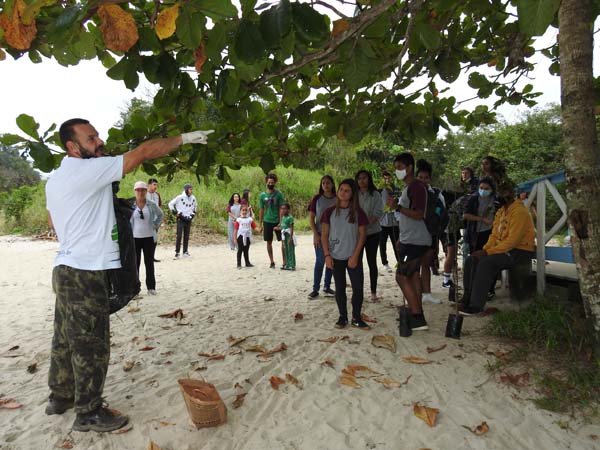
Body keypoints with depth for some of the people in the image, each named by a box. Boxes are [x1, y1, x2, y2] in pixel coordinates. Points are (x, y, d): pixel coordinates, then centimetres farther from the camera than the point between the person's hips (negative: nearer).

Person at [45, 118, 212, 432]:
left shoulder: (54, 180, 14)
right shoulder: (88, 171, -15)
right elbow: (143, 152, -16)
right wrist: (184, 138, -11)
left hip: (66, 268, 10)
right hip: (86, 272, -10)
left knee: (66, 338, 20)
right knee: (91, 343, 0)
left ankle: (60, 397, 34)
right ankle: (88, 413, 12)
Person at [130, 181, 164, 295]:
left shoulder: (152, 205, 0)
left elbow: (160, 215, 17)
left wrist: (156, 225, 6)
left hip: (149, 238, 1)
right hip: (134, 238, -1)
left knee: (149, 262, 8)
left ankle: (151, 287, 16)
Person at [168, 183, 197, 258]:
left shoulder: (193, 198, 6)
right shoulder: (180, 197, -9)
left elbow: (195, 205, 27)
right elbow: (170, 204, -3)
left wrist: (193, 213, 16)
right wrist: (175, 212, -6)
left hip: (189, 220, 5)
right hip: (181, 219, -5)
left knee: (186, 236, 8)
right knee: (179, 236, -7)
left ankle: (185, 251, 16)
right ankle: (177, 252, -2)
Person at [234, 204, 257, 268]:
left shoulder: (250, 219, 3)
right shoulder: (238, 220, -4)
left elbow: (254, 227, 0)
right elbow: (236, 229, -3)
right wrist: (235, 238, -6)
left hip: (248, 237, 3)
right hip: (241, 237, -3)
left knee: (246, 250, 14)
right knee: (240, 250, 3)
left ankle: (247, 262, 23)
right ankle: (239, 264, 9)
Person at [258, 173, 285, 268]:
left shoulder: (279, 194, -3)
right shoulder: (262, 195, 3)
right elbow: (261, 210, 6)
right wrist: (260, 224, 3)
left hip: (278, 221, -2)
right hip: (267, 221, 2)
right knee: (269, 242, 7)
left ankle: (284, 261, 5)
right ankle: (272, 262, 18)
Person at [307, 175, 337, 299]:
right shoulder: (317, 198, -3)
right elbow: (311, 218, -2)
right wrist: (315, 234, -10)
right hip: (320, 235, -2)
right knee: (320, 261, -2)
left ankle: (327, 287, 22)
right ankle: (315, 289, 6)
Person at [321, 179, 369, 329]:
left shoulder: (358, 212, -1)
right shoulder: (329, 212, 0)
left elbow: (362, 234, -2)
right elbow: (324, 235, 2)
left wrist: (355, 255, -9)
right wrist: (327, 255, -6)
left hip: (353, 256, 0)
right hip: (336, 257, 1)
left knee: (358, 287, -2)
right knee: (340, 288, 8)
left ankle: (356, 318, 13)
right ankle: (343, 317, 21)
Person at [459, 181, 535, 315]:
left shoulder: (519, 211, -17)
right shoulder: (501, 211, 12)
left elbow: (512, 240, -25)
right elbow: (494, 235, 11)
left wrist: (488, 252, -23)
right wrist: (484, 249, -7)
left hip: (520, 252, -9)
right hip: (504, 249, 9)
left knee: (486, 263, -30)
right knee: (471, 260, -2)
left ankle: (476, 306, -24)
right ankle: (468, 298, 4)